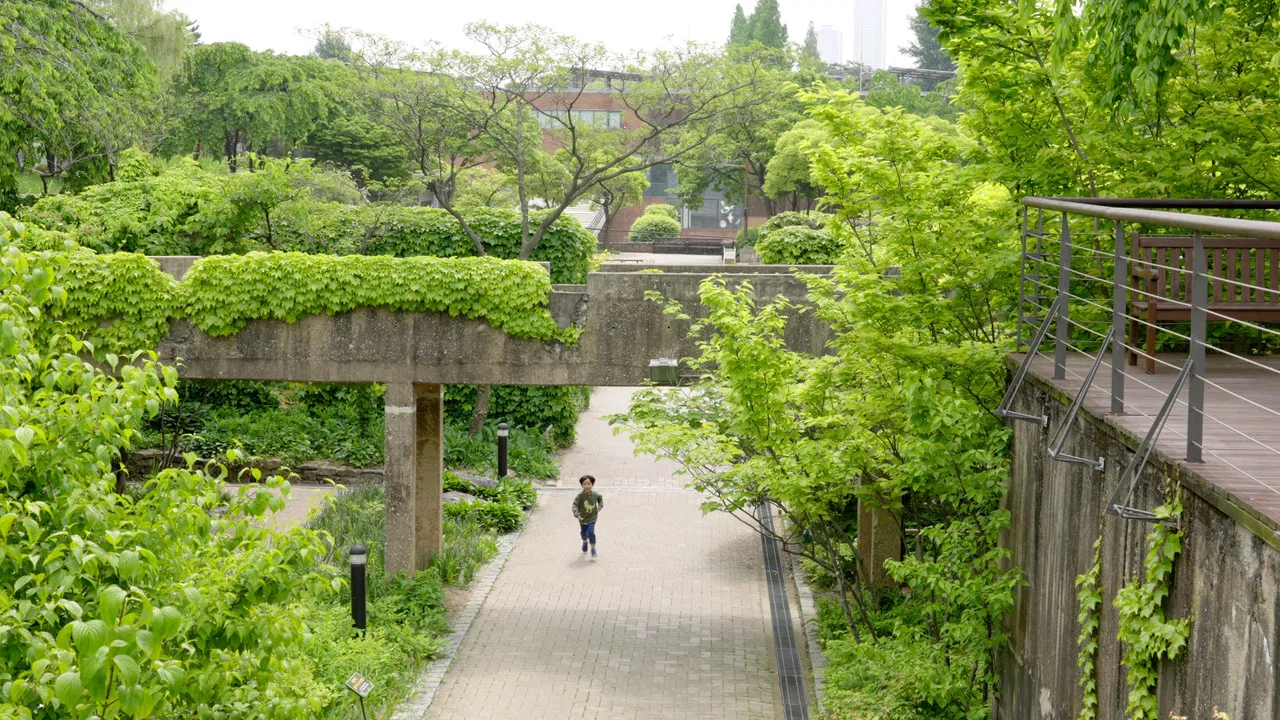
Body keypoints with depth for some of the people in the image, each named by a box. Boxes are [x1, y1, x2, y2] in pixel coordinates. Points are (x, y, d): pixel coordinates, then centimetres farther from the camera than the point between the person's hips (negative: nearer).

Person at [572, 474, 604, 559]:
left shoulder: (595, 494, -11)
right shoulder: (580, 496, -21)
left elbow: (600, 498, 12)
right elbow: (575, 505, -25)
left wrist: (600, 506, 0)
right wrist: (577, 514, -39)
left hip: (592, 518, -1)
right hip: (583, 518, 1)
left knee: (591, 533, -18)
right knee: (584, 534, 19)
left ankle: (593, 550, -2)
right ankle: (585, 542, 54)